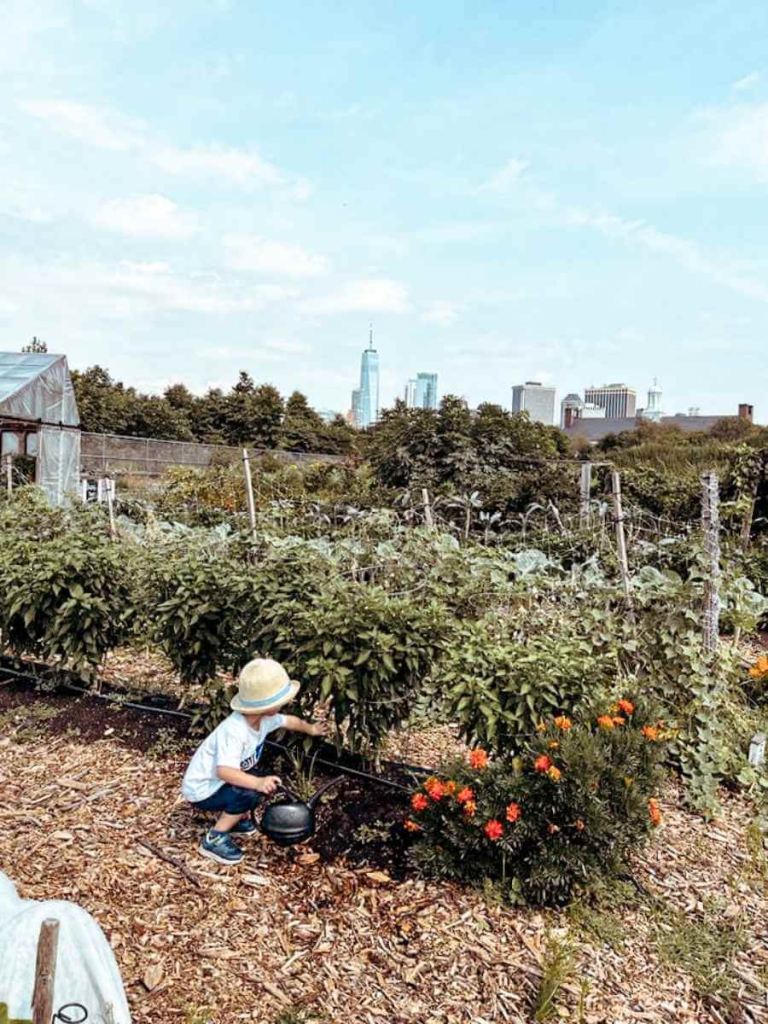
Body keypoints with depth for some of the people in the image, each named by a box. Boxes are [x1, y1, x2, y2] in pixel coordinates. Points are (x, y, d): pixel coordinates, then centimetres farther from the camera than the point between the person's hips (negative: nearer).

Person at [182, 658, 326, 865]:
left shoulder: (264, 718, -8)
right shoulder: (234, 731, -36)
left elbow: (289, 721, 12)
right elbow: (224, 771, -45)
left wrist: (310, 728, 26)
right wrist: (258, 782, -53)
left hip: (219, 782, 9)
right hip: (201, 790, -9)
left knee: (267, 783, 5)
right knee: (250, 793, -26)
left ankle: (232, 818, 20)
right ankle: (214, 839, -8)